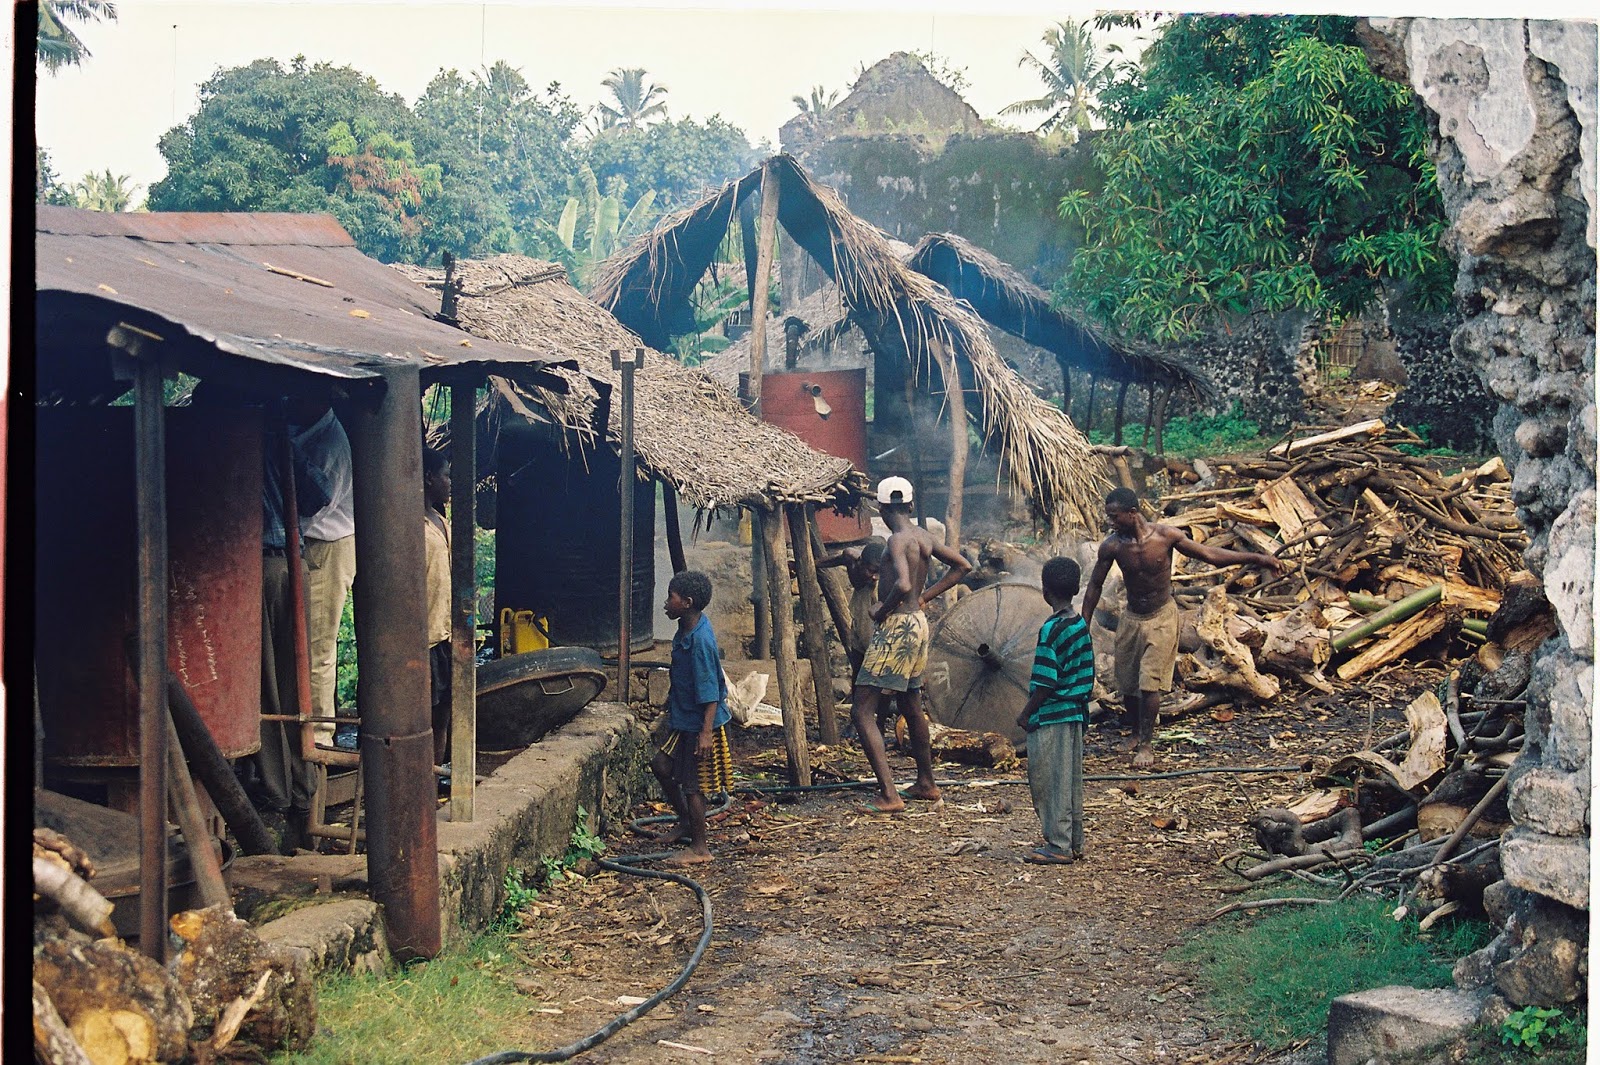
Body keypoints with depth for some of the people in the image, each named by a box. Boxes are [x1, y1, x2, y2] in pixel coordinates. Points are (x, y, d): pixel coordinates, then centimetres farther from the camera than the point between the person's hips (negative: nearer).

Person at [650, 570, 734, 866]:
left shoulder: (700, 641, -26)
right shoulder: (686, 631, 4)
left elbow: (710, 692, -26)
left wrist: (706, 731, -27)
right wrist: (671, 706, 27)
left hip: (699, 724, -10)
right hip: (683, 720, 10)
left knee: (692, 784, 0)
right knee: (661, 765, 17)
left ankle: (699, 848, 12)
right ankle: (686, 823, 33)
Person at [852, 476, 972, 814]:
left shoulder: (897, 540, -18)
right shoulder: (925, 538, 7)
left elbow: (903, 585, -33)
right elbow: (962, 566, 19)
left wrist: (881, 611, -16)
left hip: (896, 625, -9)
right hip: (919, 622, 9)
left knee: (862, 711, -8)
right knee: (911, 704, 25)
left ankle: (889, 795, -15)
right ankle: (926, 783, 36)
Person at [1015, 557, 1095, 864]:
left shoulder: (1051, 629, -17)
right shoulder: (1082, 626, 7)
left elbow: (1045, 682, -18)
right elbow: (1087, 675, 12)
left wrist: (1026, 713, -9)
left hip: (1051, 716, -8)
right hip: (1076, 714, 8)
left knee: (1049, 781, -1)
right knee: (1072, 780, 13)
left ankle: (1059, 845, 1)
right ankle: (1074, 843, 20)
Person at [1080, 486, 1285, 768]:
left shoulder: (1166, 536, -17)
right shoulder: (1112, 546, -12)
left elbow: (1210, 554, -7)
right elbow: (1095, 586, 0)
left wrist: (1257, 558, -9)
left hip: (1161, 618, -3)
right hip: (1131, 619, 3)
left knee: (1149, 683, -11)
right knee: (1127, 686, 7)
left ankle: (1145, 744, 2)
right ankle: (1139, 729, 36)